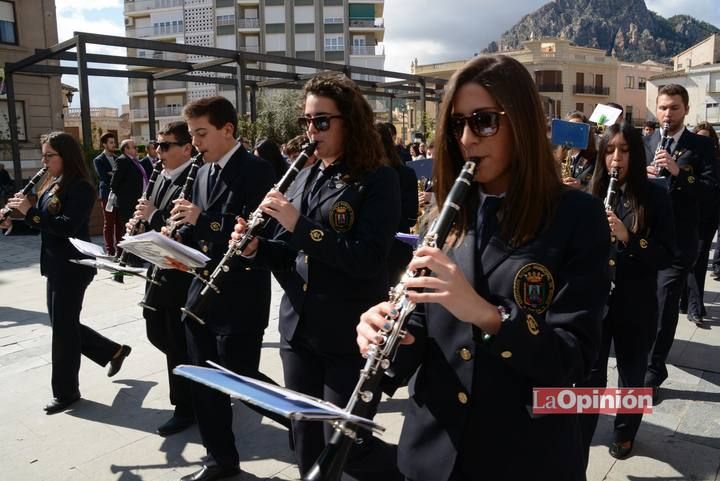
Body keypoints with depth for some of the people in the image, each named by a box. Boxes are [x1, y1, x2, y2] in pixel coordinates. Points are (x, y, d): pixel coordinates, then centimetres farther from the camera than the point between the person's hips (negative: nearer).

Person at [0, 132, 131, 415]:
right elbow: (44, 222, 13)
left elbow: (67, 226, -25)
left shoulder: (80, 188, -15)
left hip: (73, 266, -9)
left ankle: (66, 392, 16)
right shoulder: (53, 186, 14)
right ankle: (114, 351, 32)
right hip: (56, 265, 9)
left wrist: (30, 210, -23)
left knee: (63, 327, 0)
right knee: (62, 324, 15)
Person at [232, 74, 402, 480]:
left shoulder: (378, 179, -11)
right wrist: (256, 247, -7)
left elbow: (368, 259, -21)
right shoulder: (306, 177, 11)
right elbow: (290, 252, 14)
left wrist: (299, 224, -24)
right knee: (306, 437, 16)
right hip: (298, 328, 7)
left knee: (345, 444, 3)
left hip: (349, 335, -6)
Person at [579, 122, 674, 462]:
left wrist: (628, 238, -24)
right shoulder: (592, 194, 1)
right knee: (589, 373, 2)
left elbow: (666, 255, -9)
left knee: (631, 371, 17)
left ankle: (625, 433, 40)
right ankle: (577, 445, 15)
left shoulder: (654, 196, -5)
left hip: (635, 303, 0)